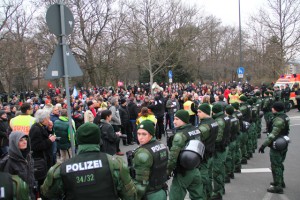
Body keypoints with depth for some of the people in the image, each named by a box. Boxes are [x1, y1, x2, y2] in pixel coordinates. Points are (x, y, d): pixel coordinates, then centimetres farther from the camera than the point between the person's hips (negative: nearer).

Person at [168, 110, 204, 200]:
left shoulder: (180, 135, -20)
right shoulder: (196, 130, 4)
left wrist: (168, 171, -9)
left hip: (183, 173, -8)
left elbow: (173, 156, -22)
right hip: (195, 170, 8)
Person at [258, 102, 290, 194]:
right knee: (279, 164, 24)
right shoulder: (285, 117, 5)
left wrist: (264, 145, -31)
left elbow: (273, 134, -31)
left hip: (277, 146, -10)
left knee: (276, 166, 0)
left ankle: (278, 187, 8)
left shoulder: (278, 120, -24)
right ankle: (280, 182, 39)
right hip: (283, 144, 10)